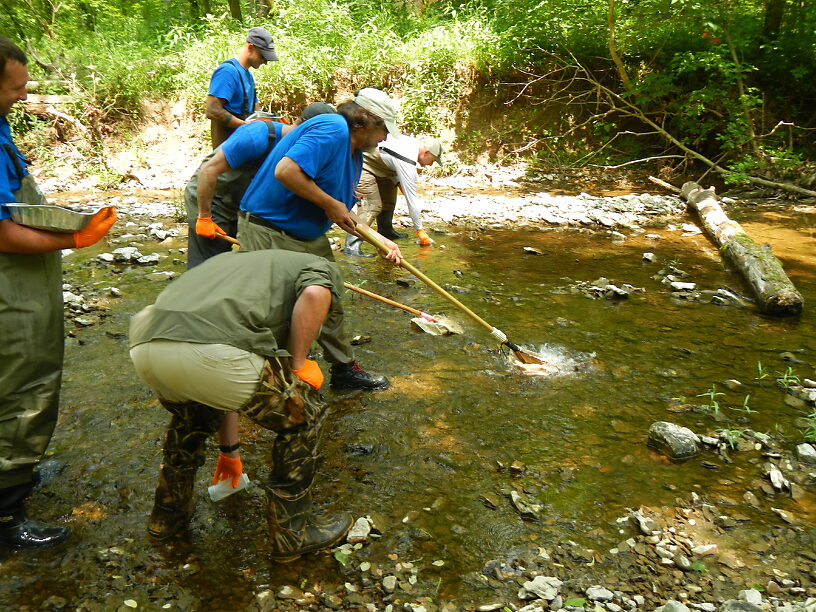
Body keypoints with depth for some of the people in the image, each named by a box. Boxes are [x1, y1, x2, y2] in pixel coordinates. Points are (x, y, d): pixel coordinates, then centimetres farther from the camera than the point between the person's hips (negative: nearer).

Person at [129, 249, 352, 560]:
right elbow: (314, 295, -7)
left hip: (146, 348, 8)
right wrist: (298, 365, 9)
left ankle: (167, 515, 49)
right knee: (304, 415, 19)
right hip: (210, 355, -7)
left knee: (189, 415, 40)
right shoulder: (320, 267, 24)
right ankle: (292, 534, 29)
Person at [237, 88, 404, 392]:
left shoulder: (355, 155, 11)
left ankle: (344, 369, 31)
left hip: (310, 237, 10)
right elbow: (285, 171, -34)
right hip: (270, 233, -10)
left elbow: (343, 214, 17)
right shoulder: (332, 129, -21)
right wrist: (330, 204, -23)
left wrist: (381, 241, 11)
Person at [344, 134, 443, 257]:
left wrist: (398, 182, 7)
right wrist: (420, 230, -12)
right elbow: (411, 198, -19)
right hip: (361, 164, -11)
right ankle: (351, 245, -26)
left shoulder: (411, 141, 4)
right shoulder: (408, 163, -23)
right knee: (372, 205, -20)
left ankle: (385, 231, 30)